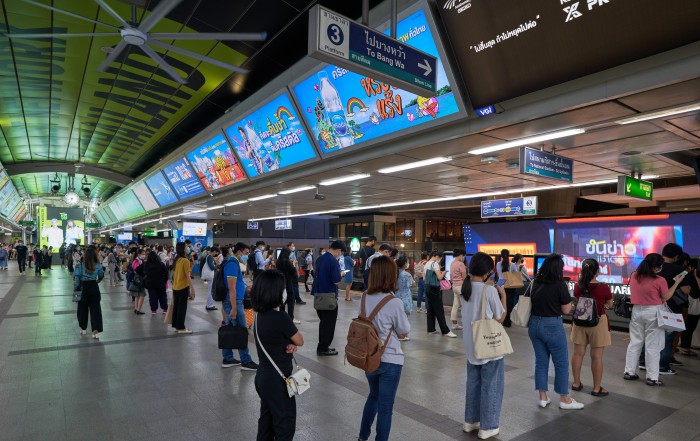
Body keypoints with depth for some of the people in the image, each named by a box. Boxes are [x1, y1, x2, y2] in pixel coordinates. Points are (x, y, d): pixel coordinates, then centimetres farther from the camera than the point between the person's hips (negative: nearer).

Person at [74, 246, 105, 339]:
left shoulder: (79, 265, -14)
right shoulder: (98, 265, -7)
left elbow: (76, 278, -15)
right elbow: (101, 276, 7)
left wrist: (76, 287, -2)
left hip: (83, 288, -1)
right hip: (94, 288, 1)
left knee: (82, 308, 16)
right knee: (95, 308, 2)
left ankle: (83, 329, 29)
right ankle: (95, 331, -6)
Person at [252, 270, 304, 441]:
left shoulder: (259, 315, -1)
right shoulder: (281, 318, -26)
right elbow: (300, 341, -12)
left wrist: (290, 344, -10)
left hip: (263, 376, 8)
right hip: (278, 380, -8)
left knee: (267, 419, 22)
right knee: (285, 423, 10)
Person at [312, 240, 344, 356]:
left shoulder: (320, 259, 7)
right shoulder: (334, 261, -18)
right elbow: (336, 281, -22)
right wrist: (341, 274, -2)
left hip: (319, 294, 8)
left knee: (323, 322, 19)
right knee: (329, 324, 4)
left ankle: (322, 346, 26)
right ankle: (323, 348, 10)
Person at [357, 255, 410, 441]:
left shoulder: (365, 298, -5)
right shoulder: (394, 303, -22)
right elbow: (404, 332, -9)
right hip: (389, 360, -6)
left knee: (374, 396, 28)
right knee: (385, 406, 10)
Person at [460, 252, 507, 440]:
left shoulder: (464, 288, 1)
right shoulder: (490, 290, -19)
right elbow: (500, 318, -10)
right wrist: (503, 295, 0)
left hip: (471, 344, 6)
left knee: (473, 383, 19)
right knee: (491, 386, 9)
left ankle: (470, 421, 31)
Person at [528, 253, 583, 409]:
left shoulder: (536, 283, 3)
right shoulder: (560, 284, -13)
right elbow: (566, 310, -6)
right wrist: (566, 295, 5)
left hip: (534, 324, 6)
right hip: (552, 326, -5)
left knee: (541, 361, 14)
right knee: (561, 363, 10)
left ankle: (543, 397, 22)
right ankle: (564, 400, 21)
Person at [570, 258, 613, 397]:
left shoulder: (577, 287, -6)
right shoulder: (604, 288, -15)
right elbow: (609, 305, 1)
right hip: (598, 322, -4)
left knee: (578, 353, 12)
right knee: (597, 356, 5)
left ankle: (576, 383, 24)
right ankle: (596, 388, 13)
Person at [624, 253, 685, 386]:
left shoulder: (634, 276, -1)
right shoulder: (660, 280, -15)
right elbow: (666, 297, -1)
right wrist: (677, 282, 4)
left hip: (637, 311, 5)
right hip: (653, 313, -4)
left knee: (635, 342, 14)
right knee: (653, 346, 4)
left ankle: (629, 372, 19)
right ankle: (652, 378, 9)